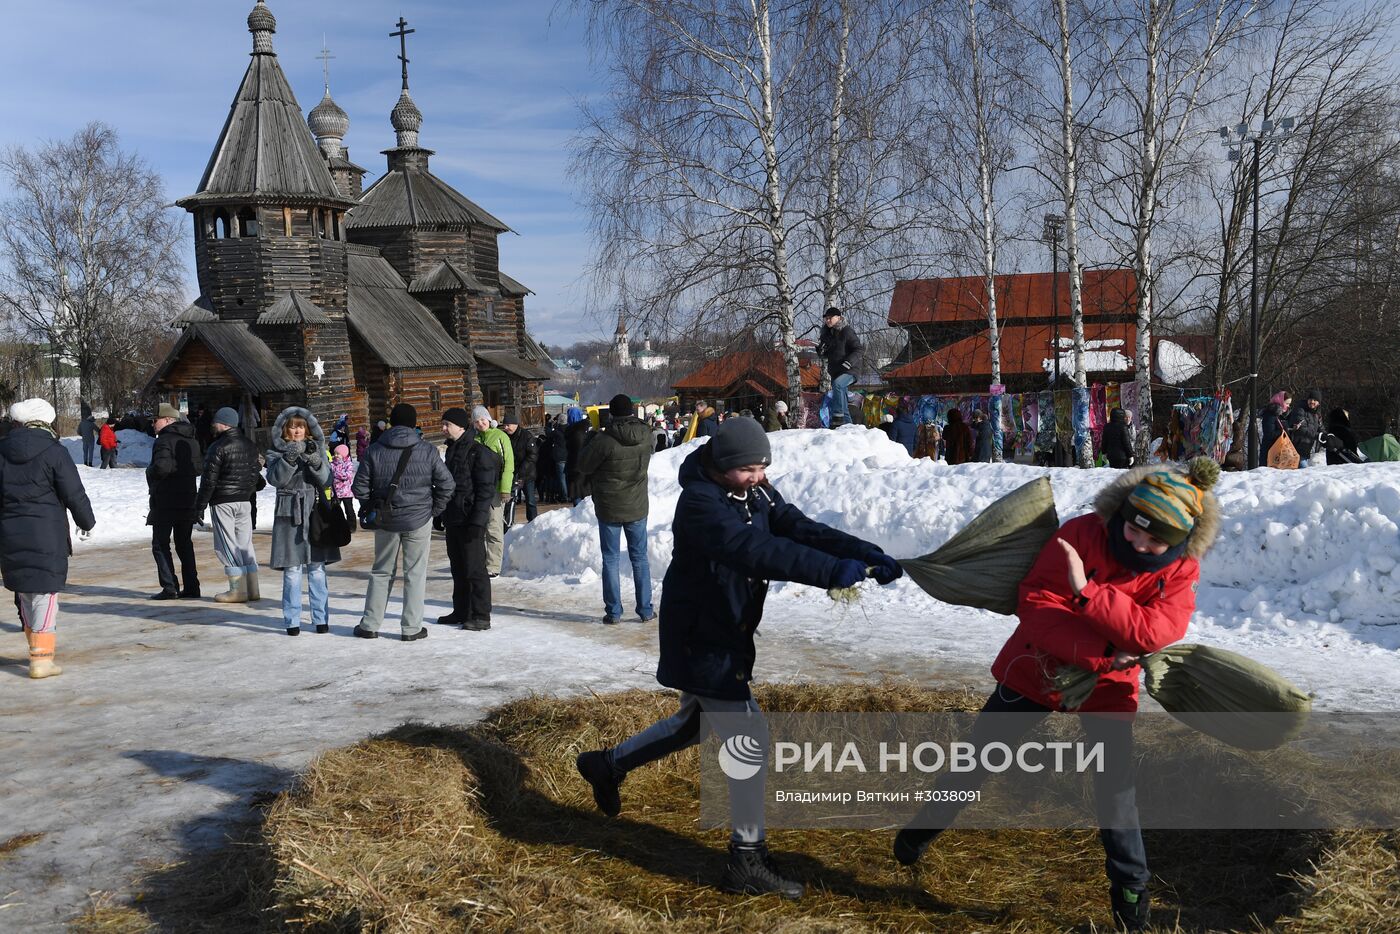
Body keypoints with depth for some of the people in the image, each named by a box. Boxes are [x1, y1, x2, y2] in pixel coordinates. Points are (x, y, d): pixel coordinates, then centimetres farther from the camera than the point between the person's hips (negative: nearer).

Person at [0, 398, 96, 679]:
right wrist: (86, 522, 9)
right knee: (44, 593, -2)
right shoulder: (54, 452, -8)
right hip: (46, 537, -5)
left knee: (24, 593, 18)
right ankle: (41, 658, -5)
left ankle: (37, 647, 28)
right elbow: (75, 495, -7)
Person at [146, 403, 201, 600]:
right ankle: (191, 587, 10)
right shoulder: (191, 441, 12)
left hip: (165, 502, -7)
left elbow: (161, 466, -27)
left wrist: (149, 473, -8)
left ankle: (169, 587, -5)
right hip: (188, 501, 7)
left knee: (160, 544, 0)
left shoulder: (165, 440, -14)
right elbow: (197, 468, 18)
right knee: (184, 544, 12)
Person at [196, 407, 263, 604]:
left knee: (226, 545, -1)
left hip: (222, 503, -7)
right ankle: (252, 588, 11)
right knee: (245, 544, 11)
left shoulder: (218, 447, -11)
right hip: (244, 501, 7)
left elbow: (209, 480, -12)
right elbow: (256, 475, 14)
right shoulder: (249, 446, 10)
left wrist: (200, 506, -7)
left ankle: (238, 590, -3)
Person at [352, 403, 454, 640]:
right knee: (415, 573, 6)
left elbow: (360, 487, -1)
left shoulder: (374, 450, -3)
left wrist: (371, 509, 13)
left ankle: (370, 625, 17)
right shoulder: (426, 450, -7)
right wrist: (434, 509, 5)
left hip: (385, 521, 2)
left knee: (381, 571, 15)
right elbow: (447, 484, -7)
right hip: (419, 519, -2)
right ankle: (411, 628, 8)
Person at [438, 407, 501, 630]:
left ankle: (481, 616, 0)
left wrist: (477, 520, -21)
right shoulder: (452, 450, 14)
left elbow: (486, 490, -16)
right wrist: (444, 514, 19)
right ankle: (461, 611, 24)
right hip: (453, 519, 9)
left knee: (475, 569, -5)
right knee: (458, 568, 15)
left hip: (470, 520, -9)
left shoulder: (479, 453, -13)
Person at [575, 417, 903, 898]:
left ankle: (607, 764, 45)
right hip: (702, 638, -9)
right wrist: (832, 571, -48)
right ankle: (747, 860, 3)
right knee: (749, 735, -9)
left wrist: (866, 553, -26)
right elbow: (756, 549, -40)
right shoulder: (700, 502, -25)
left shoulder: (756, 494, 0)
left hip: (729, 632, 9)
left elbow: (801, 529, -11)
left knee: (694, 724, 25)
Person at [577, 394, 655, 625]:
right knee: (640, 558, 13)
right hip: (637, 506, 3)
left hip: (609, 508, -3)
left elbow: (583, 465, -10)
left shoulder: (605, 440, -22)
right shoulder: (646, 436, -7)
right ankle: (645, 609, 16)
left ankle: (613, 611, 9)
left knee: (610, 559, 8)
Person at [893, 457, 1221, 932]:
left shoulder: (1181, 571, -14)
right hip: (1037, 667, 0)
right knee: (977, 757, 10)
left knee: (1116, 784, -3)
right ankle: (926, 826, 32)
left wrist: (1086, 590, -37)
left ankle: (1130, 887, 18)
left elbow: (1150, 633, -29)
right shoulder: (1082, 533, -21)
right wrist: (1101, 651, -32)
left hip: (1109, 685, 1)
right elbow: (1035, 602, -25)